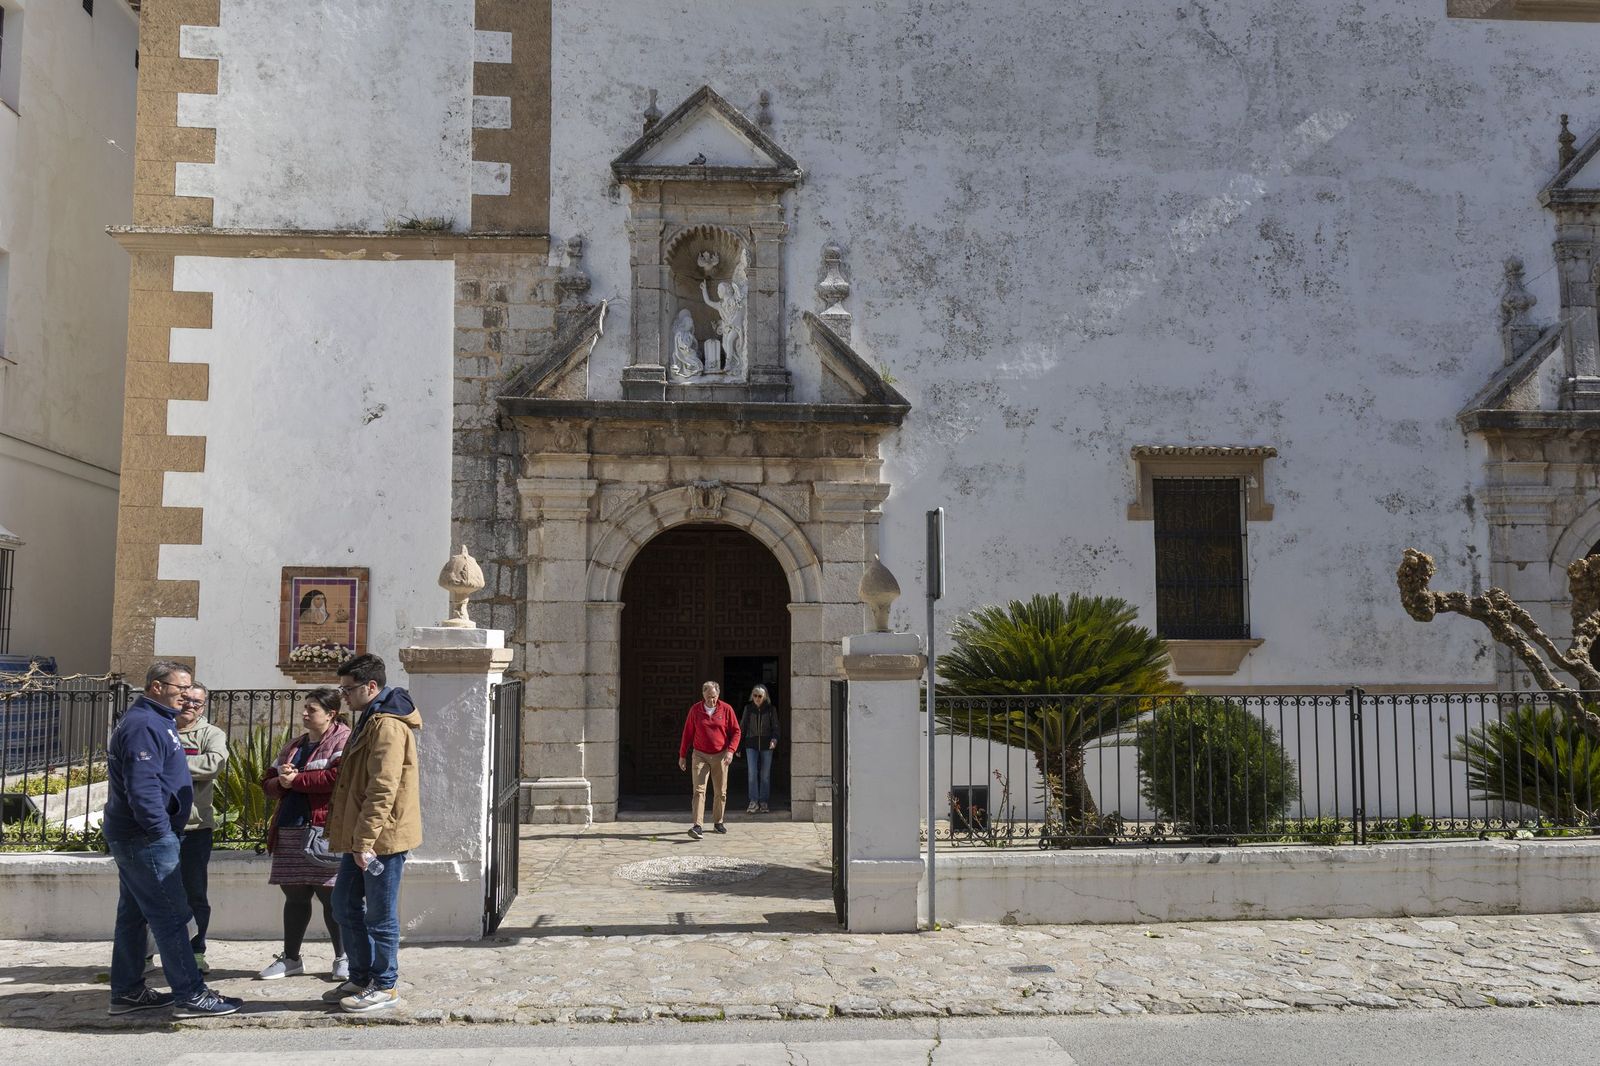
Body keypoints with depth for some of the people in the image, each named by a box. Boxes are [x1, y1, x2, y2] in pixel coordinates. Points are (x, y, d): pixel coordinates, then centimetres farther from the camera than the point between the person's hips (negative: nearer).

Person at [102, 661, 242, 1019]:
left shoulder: (154, 721, 16)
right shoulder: (144, 725, -18)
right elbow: (142, 786, -26)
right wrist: (160, 830, -22)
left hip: (136, 837, 11)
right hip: (147, 838, -11)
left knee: (133, 915, 15)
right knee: (171, 916, -8)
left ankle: (127, 992, 22)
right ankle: (190, 995, -4)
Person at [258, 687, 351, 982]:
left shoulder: (343, 740, -6)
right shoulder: (293, 746, 19)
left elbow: (338, 777, -21)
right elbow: (268, 783, 18)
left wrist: (295, 780, -14)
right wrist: (280, 782, -6)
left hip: (323, 830, -7)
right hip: (289, 832, 7)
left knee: (330, 896, -1)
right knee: (294, 896, 12)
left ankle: (343, 958, 11)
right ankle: (290, 958, 23)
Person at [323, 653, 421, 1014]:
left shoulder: (387, 726, -18)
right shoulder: (370, 720, 16)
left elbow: (383, 789, -24)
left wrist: (365, 840, -24)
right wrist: (354, 837, 22)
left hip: (382, 838, -10)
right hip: (361, 837, 10)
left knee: (380, 915, 0)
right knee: (345, 906, 16)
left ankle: (384, 987, 12)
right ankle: (361, 978, 27)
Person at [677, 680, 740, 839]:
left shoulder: (726, 709, -2)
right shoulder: (695, 710, 0)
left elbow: (736, 731, 2)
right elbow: (687, 733, 7)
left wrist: (731, 750, -12)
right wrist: (682, 755, 7)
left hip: (720, 756, 1)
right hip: (700, 756, -1)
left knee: (720, 792, 8)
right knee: (699, 790, -12)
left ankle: (718, 822, 25)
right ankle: (697, 826, -18)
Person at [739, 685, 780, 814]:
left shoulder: (771, 709, 2)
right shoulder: (748, 708, 5)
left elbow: (775, 727, 3)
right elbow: (742, 726, 10)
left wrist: (774, 739, -15)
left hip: (766, 745, 0)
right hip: (751, 744, 0)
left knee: (765, 775, 4)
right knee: (752, 773, -10)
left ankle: (764, 802, 13)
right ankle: (753, 802, -6)